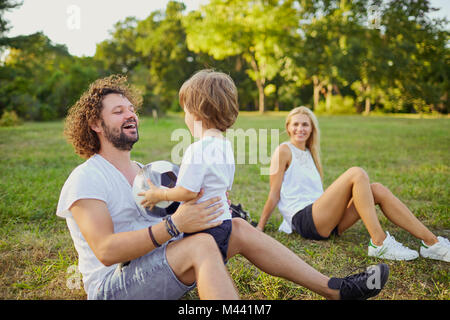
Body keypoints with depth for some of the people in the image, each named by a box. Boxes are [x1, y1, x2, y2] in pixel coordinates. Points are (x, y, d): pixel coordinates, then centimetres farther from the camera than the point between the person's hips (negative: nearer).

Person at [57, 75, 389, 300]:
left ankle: (335, 289, -4)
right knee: (201, 244, -33)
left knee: (238, 228, -7)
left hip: (159, 271, 7)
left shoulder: (143, 171, 17)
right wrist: (172, 225, -32)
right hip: (113, 286, -7)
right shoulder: (86, 179, -10)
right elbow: (106, 250, -22)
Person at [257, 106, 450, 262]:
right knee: (356, 174, -22)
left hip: (324, 222, 7)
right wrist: (259, 228, -6)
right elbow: (274, 195, -4)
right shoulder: (284, 151, -1)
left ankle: (432, 242, -11)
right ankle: (379, 243, -27)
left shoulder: (309, 153, 21)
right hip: (304, 220, -7)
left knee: (377, 190, -9)